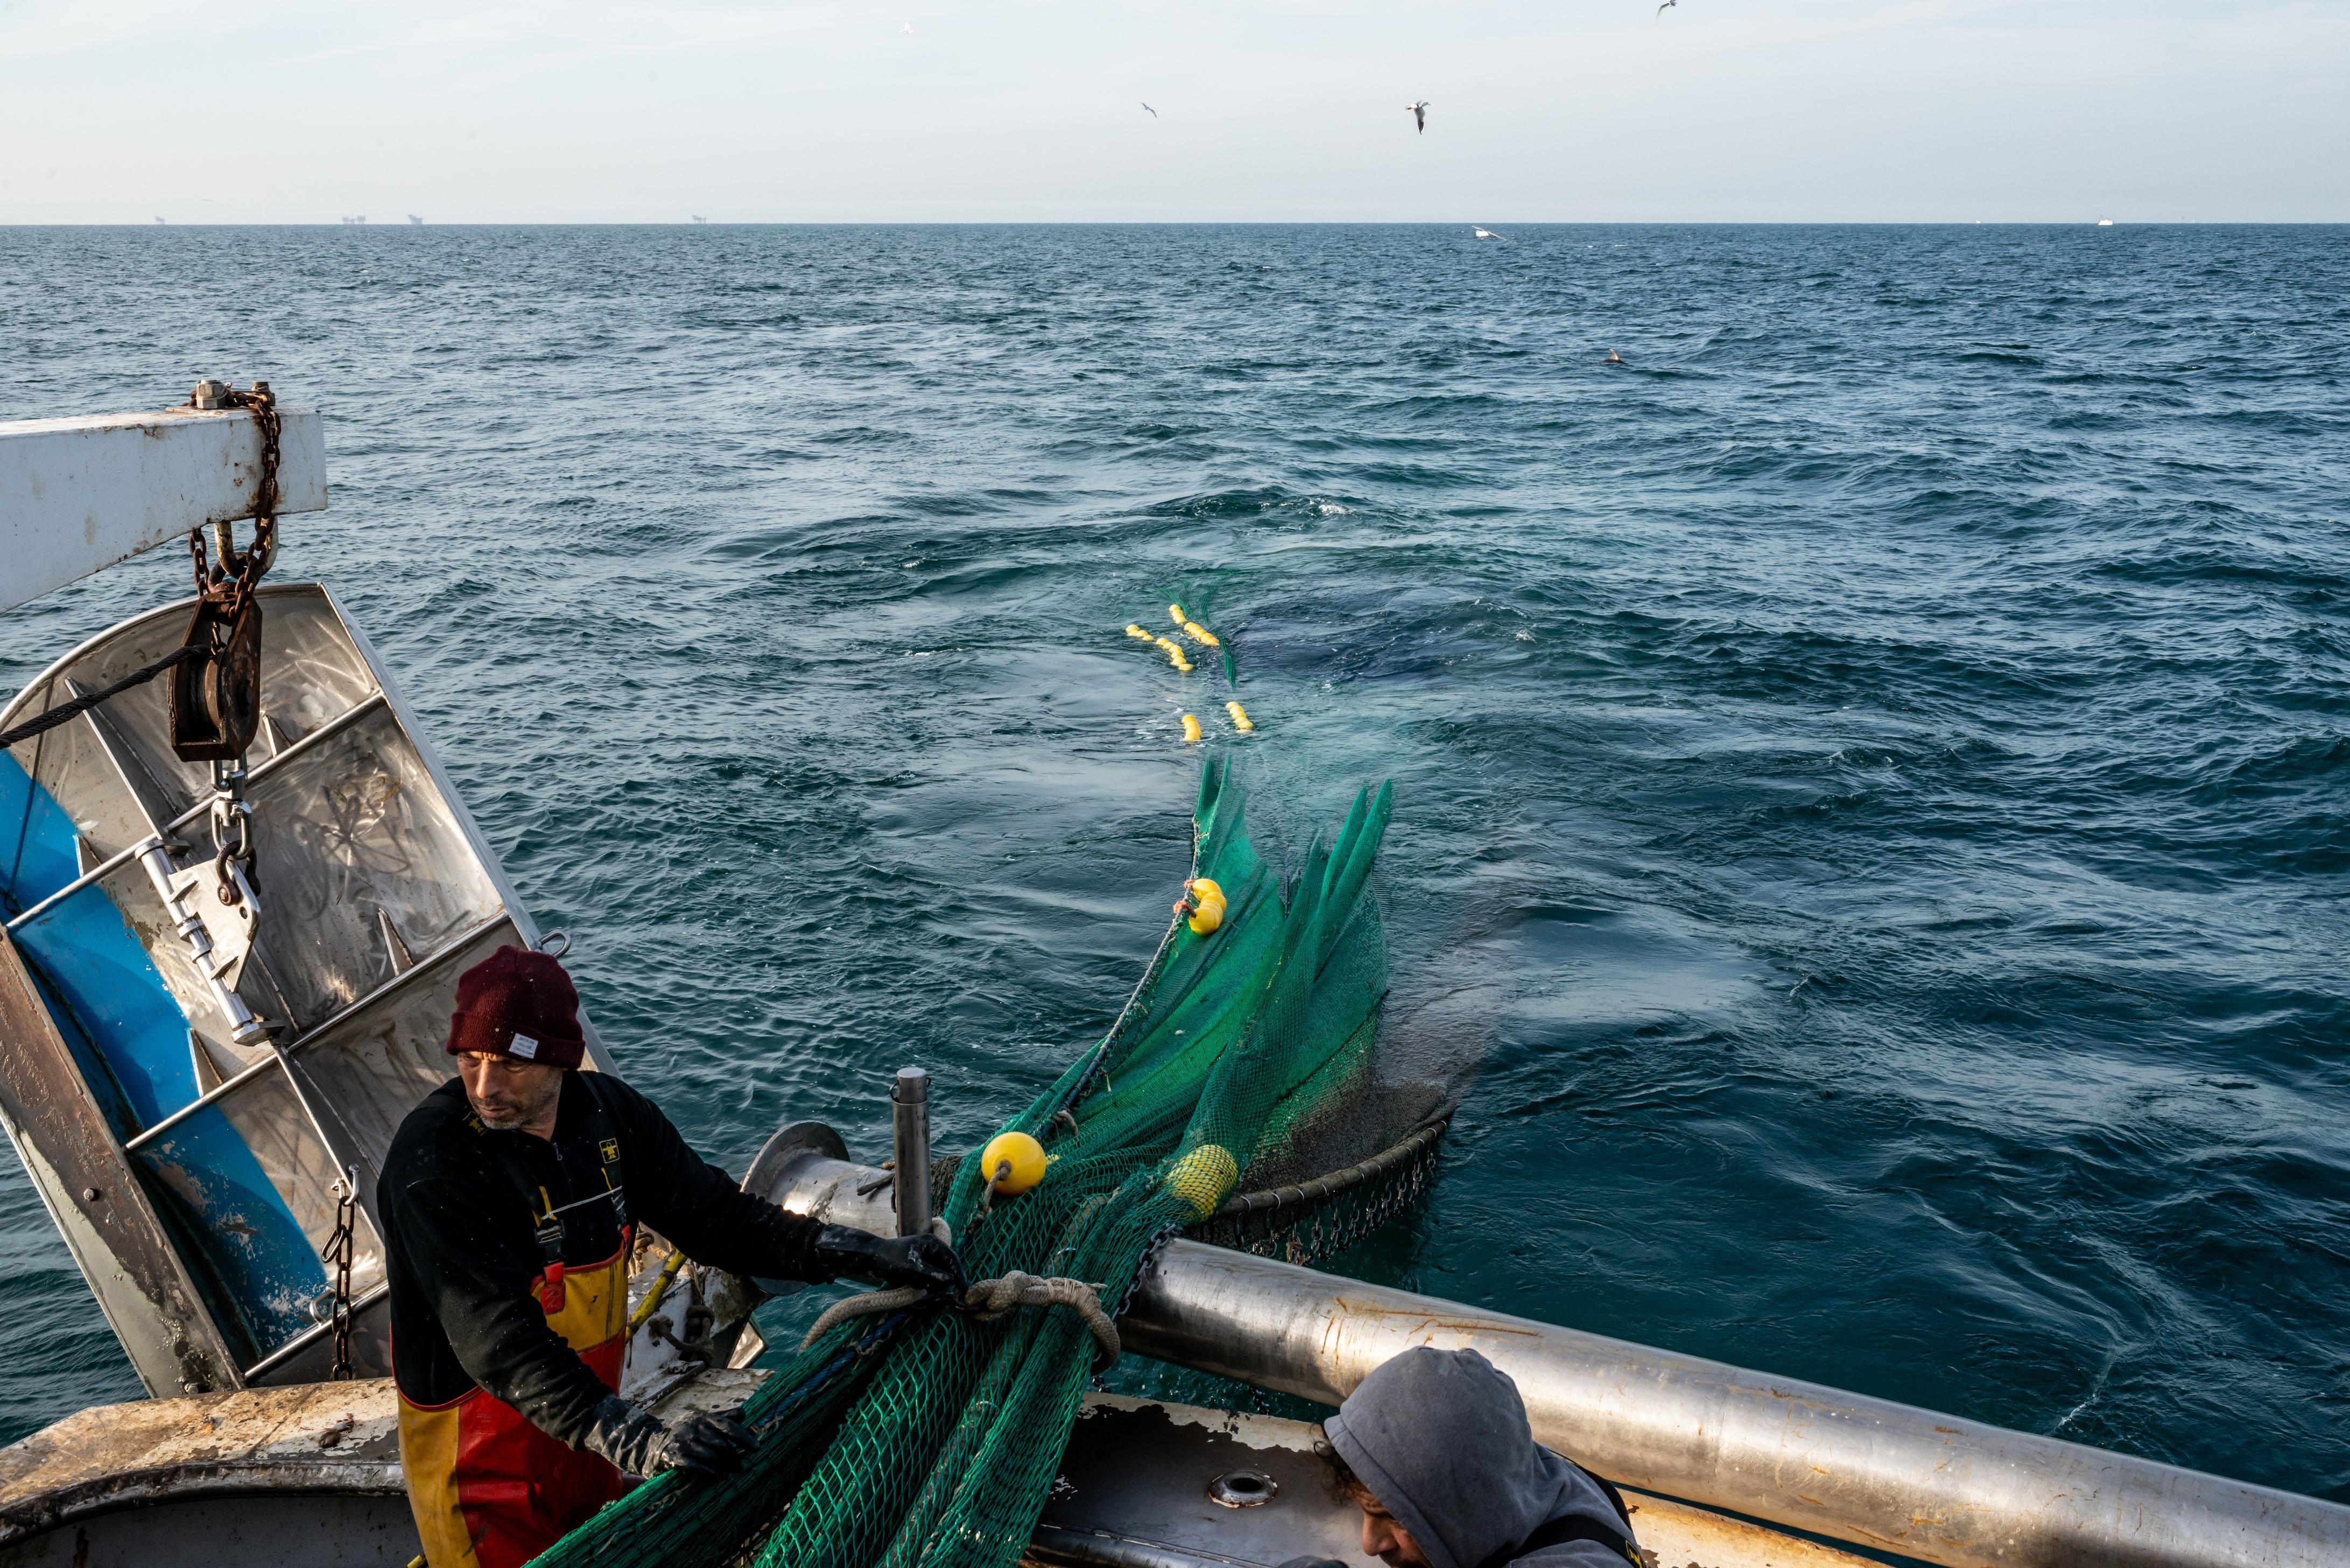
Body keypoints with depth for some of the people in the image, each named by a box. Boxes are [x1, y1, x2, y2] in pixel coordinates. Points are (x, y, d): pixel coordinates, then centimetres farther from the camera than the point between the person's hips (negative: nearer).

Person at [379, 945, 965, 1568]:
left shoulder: (606, 1111, -8)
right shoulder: (431, 1163, -27)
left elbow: (716, 1217, -1)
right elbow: (498, 1337, -35)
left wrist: (870, 1256, -9)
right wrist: (637, 1440, -45)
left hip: (587, 1443, 6)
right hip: (482, 1462, -6)